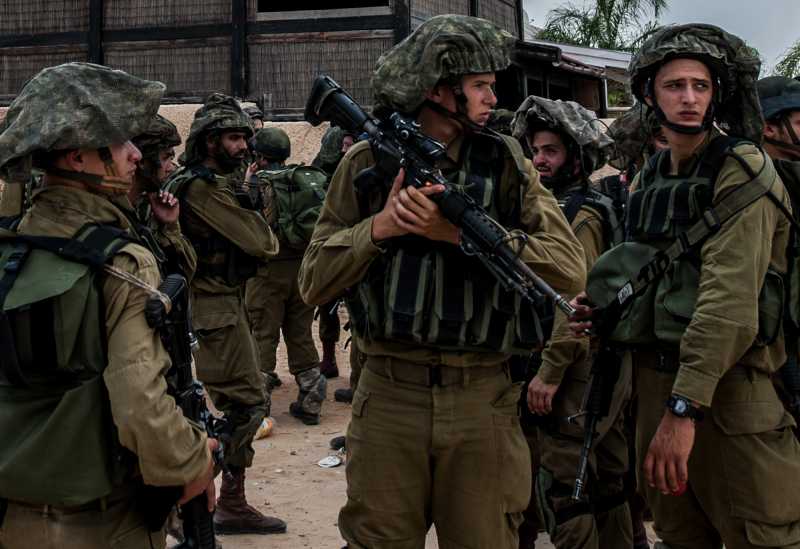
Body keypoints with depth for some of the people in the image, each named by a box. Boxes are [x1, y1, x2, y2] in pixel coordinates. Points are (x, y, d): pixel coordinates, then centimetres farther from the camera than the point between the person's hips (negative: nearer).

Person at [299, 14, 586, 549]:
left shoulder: (506, 162, 2)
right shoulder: (369, 161, 2)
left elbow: (569, 268, -9)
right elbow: (314, 283, 2)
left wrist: (459, 232, -18)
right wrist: (378, 227, -14)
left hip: (483, 400, 1)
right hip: (389, 397, 0)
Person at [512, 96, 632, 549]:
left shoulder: (576, 215, -15)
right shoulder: (599, 207, 16)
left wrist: (550, 371, -21)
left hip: (581, 370, -10)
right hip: (612, 361, 10)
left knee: (562, 486, -7)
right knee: (608, 480, 16)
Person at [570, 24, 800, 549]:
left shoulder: (742, 169, -9)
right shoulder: (649, 178, 13)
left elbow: (731, 295, -20)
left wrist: (685, 406, -27)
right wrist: (603, 307, 3)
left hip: (727, 382, -7)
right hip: (655, 376, 7)